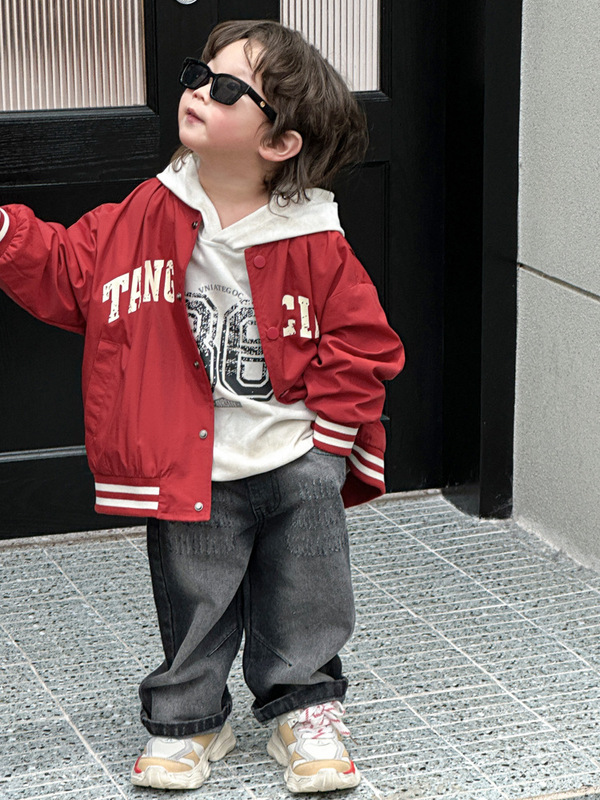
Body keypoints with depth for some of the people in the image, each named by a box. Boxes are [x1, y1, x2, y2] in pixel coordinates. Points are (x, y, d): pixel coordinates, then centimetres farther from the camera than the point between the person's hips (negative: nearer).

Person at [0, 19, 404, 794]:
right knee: (194, 611, 12)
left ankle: (305, 710, 31)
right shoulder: (145, 218, -5)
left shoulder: (315, 244, -10)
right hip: (187, 470, 1)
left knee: (305, 607, 12)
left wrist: (327, 433, -7)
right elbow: (65, 273, 1)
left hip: (295, 468, -1)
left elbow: (362, 339, -3)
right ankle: (186, 720, 31)